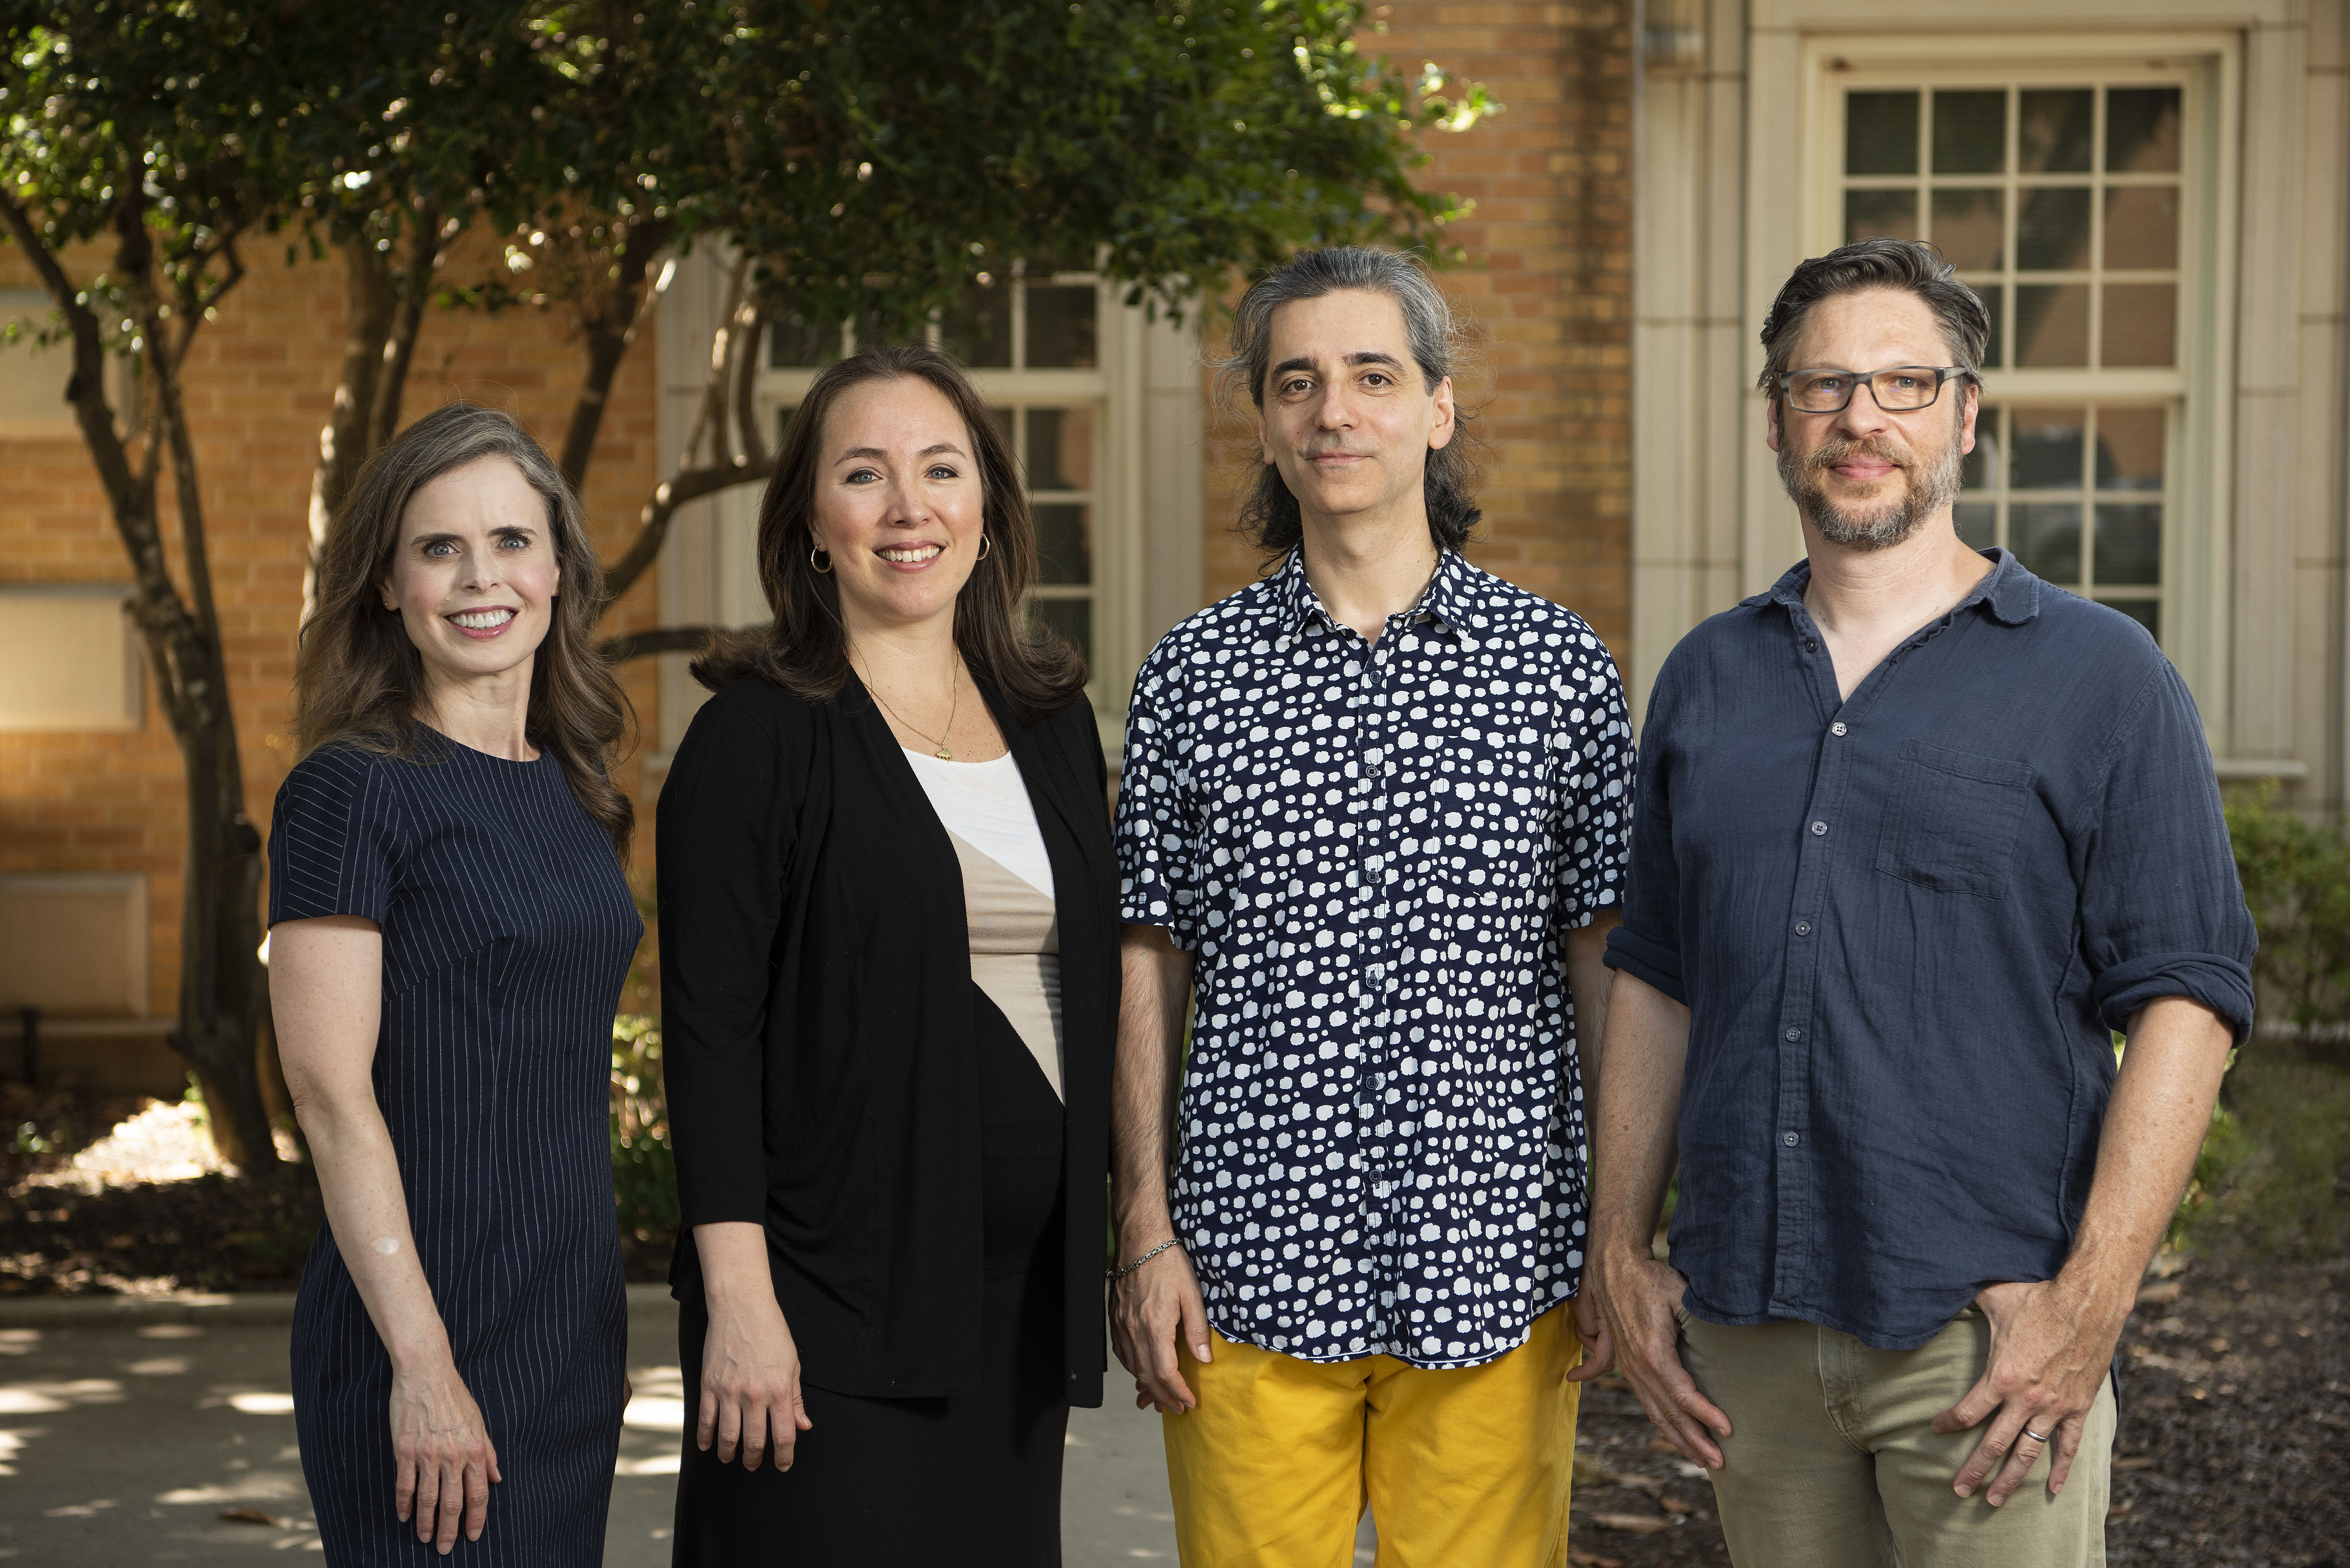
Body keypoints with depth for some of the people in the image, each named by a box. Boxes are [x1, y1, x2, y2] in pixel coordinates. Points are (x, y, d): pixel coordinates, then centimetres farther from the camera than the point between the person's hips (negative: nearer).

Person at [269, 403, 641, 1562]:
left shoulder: (573, 792, 12)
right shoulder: (352, 790, -10)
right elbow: (329, 1088, -15)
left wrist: (604, 1324, 17)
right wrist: (421, 1361, -19)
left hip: (569, 1333, 7)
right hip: (426, 1338, -7)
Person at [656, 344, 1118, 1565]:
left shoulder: (1053, 722, 11)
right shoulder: (759, 738, -6)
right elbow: (710, 1032, -11)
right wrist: (737, 1300, -17)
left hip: (1023, 1287, 6)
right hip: (833, 1300, -5)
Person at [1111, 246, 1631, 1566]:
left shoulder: (1560, 665, 3)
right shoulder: (1194, 676, 5)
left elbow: (1606, 967, 5)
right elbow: (1153, 971, 7)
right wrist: (1147, 1235, 1)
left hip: (1496, 1271, 0)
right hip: (1253, 1275, 1)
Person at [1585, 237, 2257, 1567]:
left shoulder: (2100, 678, -1)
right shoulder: (1708, 680, 12)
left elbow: (2188, 996, -6)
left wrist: (2088, 1305, -14)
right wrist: (1622, 1256, 9)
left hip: (1989, 1334, -4)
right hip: (1745, 1325, 4)